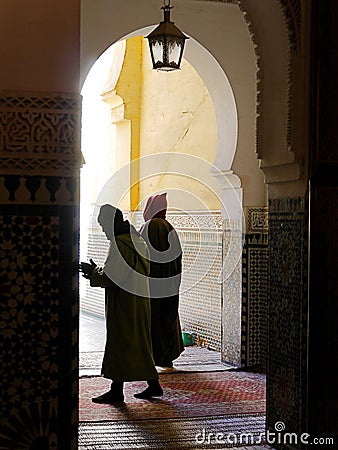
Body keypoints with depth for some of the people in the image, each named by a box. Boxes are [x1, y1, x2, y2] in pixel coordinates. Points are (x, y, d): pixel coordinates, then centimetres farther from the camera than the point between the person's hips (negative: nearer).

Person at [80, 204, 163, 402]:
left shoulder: (119, 244, -18)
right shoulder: (137, 240, 11)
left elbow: (110, 276, -21)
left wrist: (93, 272, -2)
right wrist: (99, 271, 15)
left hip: (123, 304, -9)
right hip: (139, 301, 9)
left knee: (119, 343, -2)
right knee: (139, 343, 15)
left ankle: (117, 390, 5)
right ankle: (153, 384, 18)